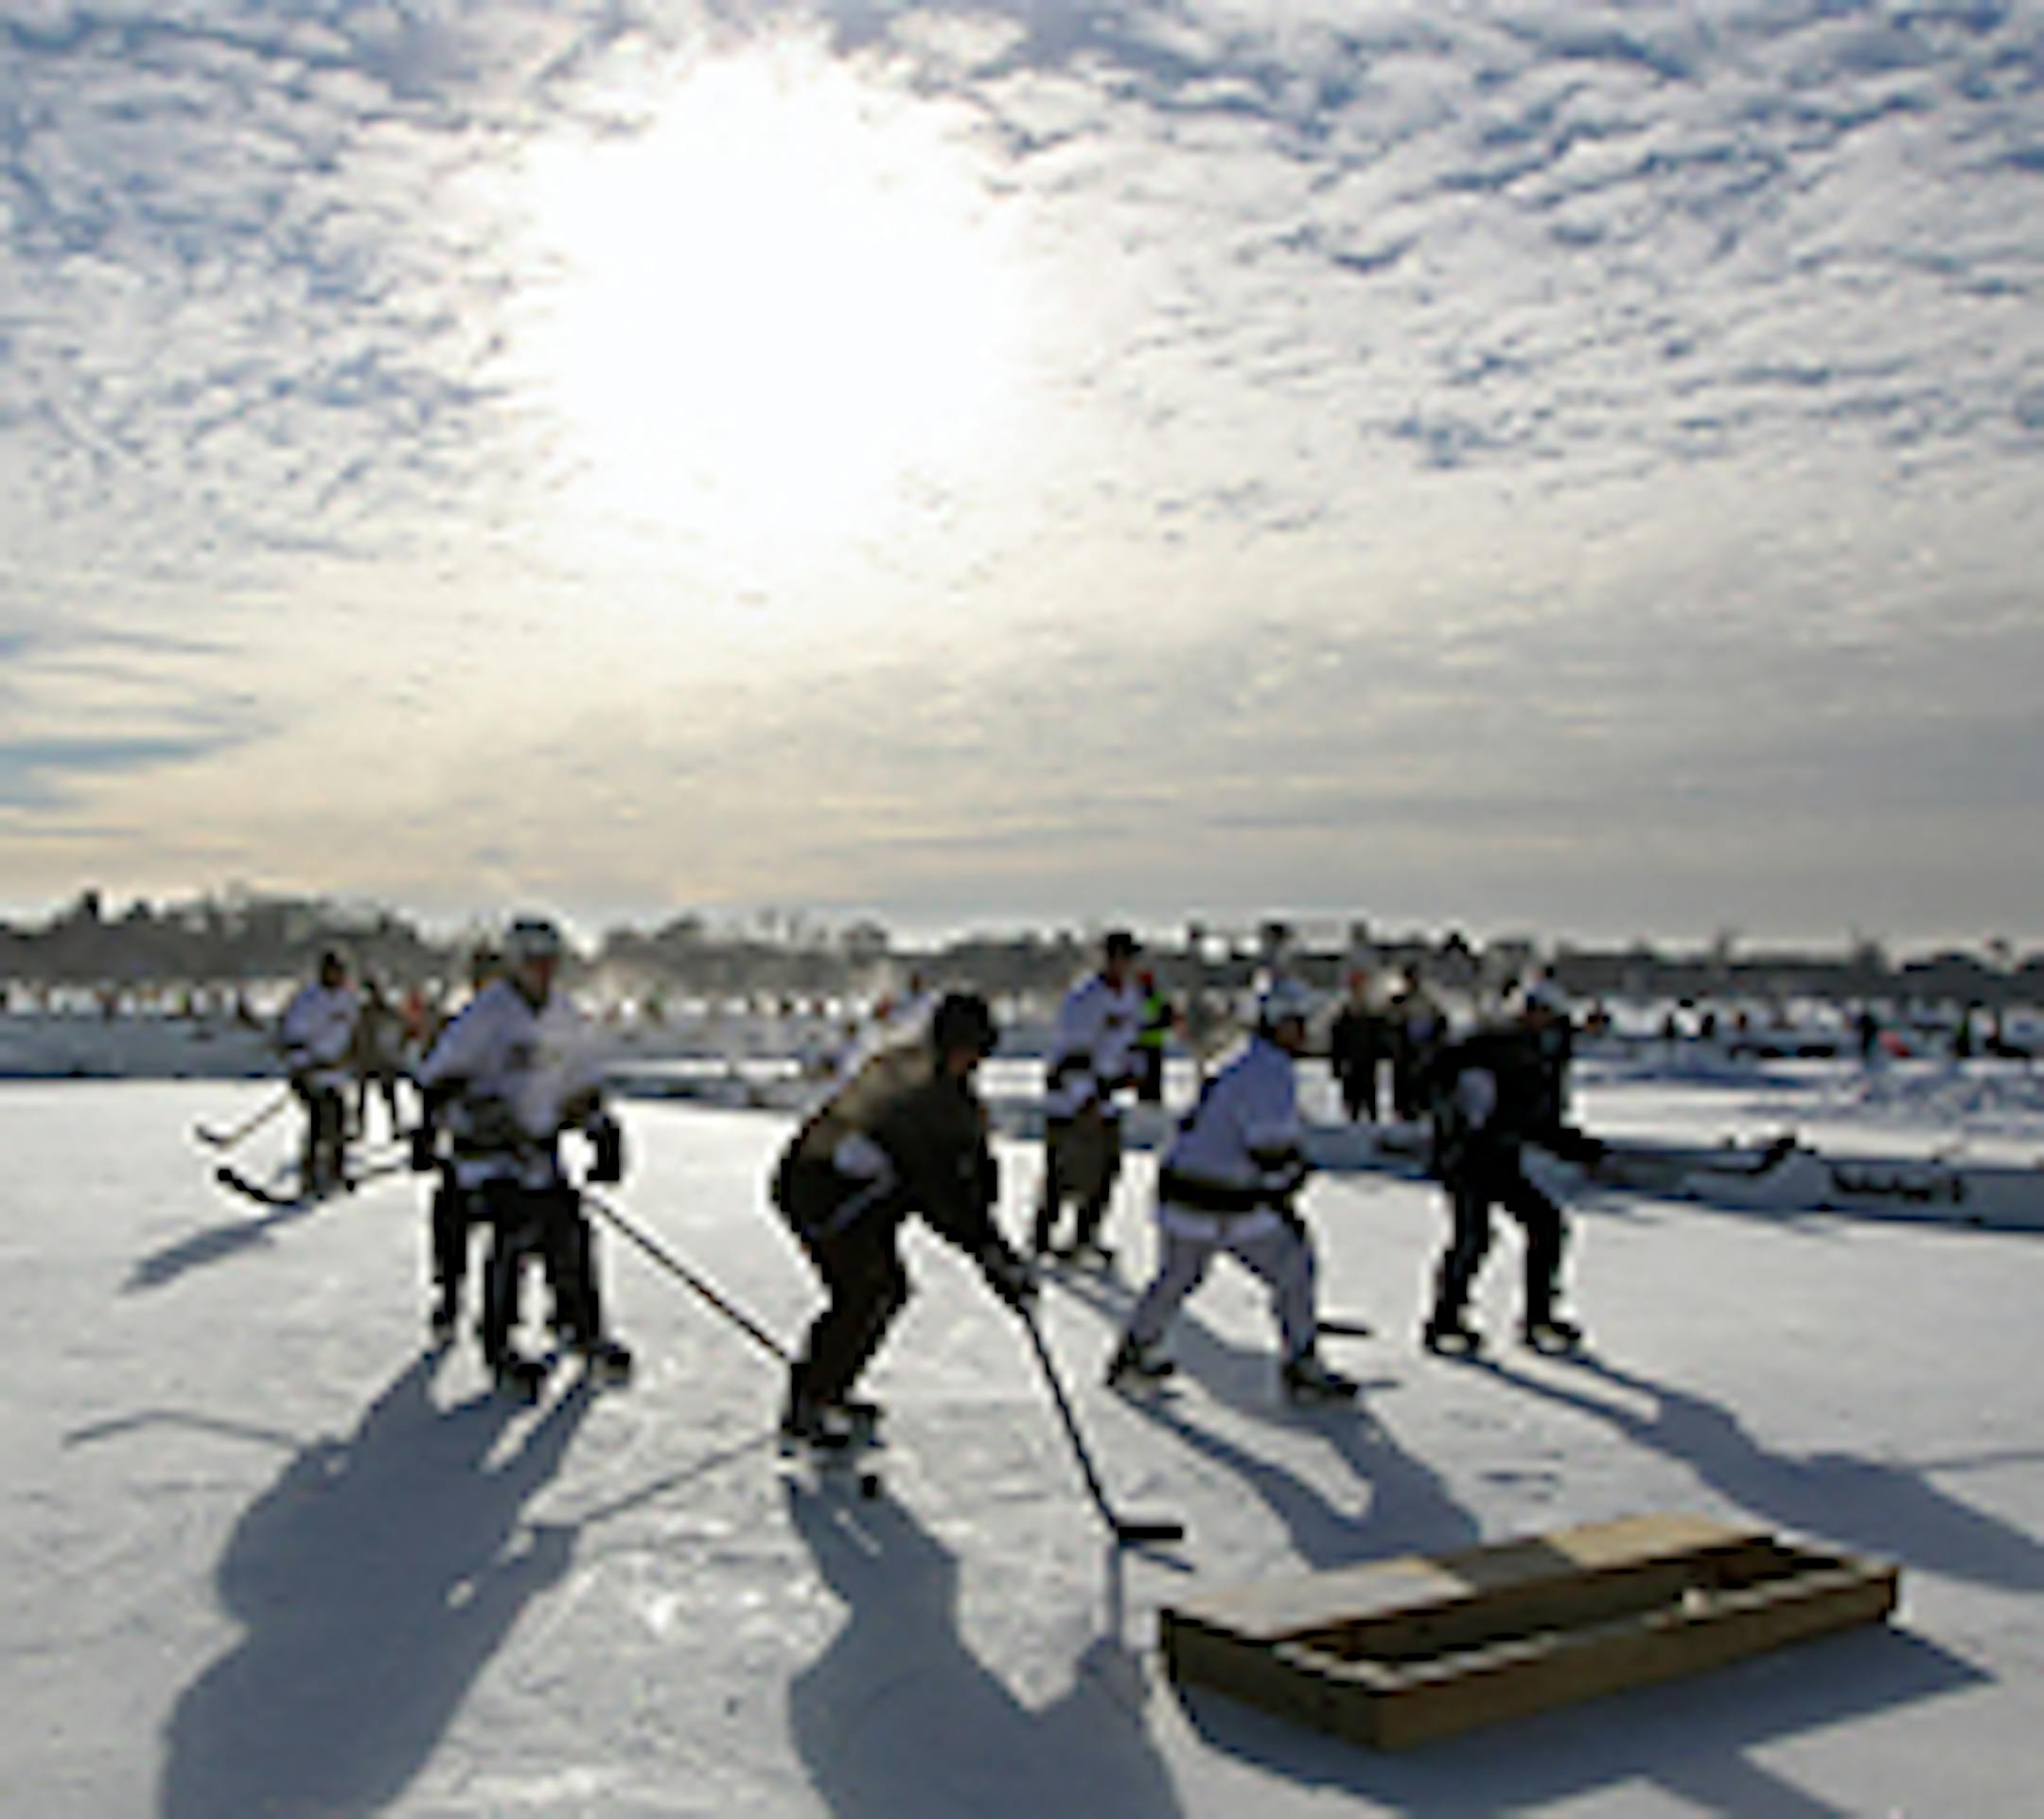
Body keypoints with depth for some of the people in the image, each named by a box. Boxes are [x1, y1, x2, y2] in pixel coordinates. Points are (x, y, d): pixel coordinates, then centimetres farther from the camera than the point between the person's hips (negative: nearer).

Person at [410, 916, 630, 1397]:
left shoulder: (563, 1015, 9)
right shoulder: (487, 1011, -12)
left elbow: (582, 1082, 19)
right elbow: (442, 1073, -10)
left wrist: (603, 1134, 16)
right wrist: (428, 1129, -15)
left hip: (538, 1141, 7)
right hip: (487, 1143, -7)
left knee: (568, 1230, 4)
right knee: (515, 1233, -15)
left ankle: (582, 1326, 22)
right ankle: (499, 1349, -6)